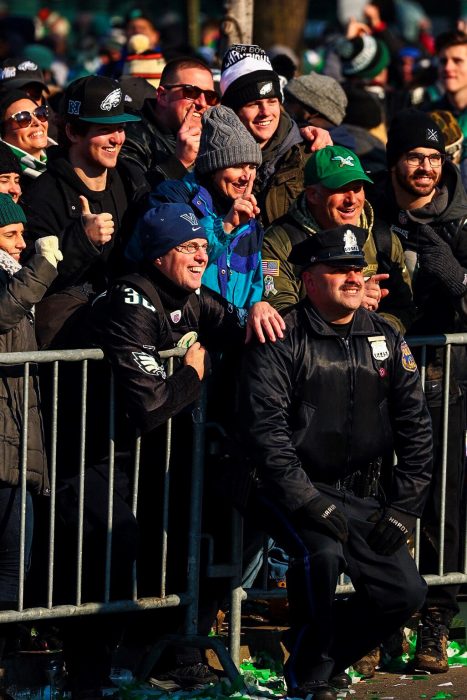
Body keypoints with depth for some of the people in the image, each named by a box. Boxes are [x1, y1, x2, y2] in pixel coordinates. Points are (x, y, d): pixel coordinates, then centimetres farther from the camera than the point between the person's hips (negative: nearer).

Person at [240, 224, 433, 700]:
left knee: (406, 592, -7)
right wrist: (309, 503, -23)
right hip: (295, 491, -5)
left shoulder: (386, 340, 9)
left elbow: (415, 428, 11)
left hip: (365, 495, 5)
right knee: (322, 552, -33)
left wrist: (403, 507, 0)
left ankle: (329, 655, 20)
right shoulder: (281, 341, -8)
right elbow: (267, 430, -16)